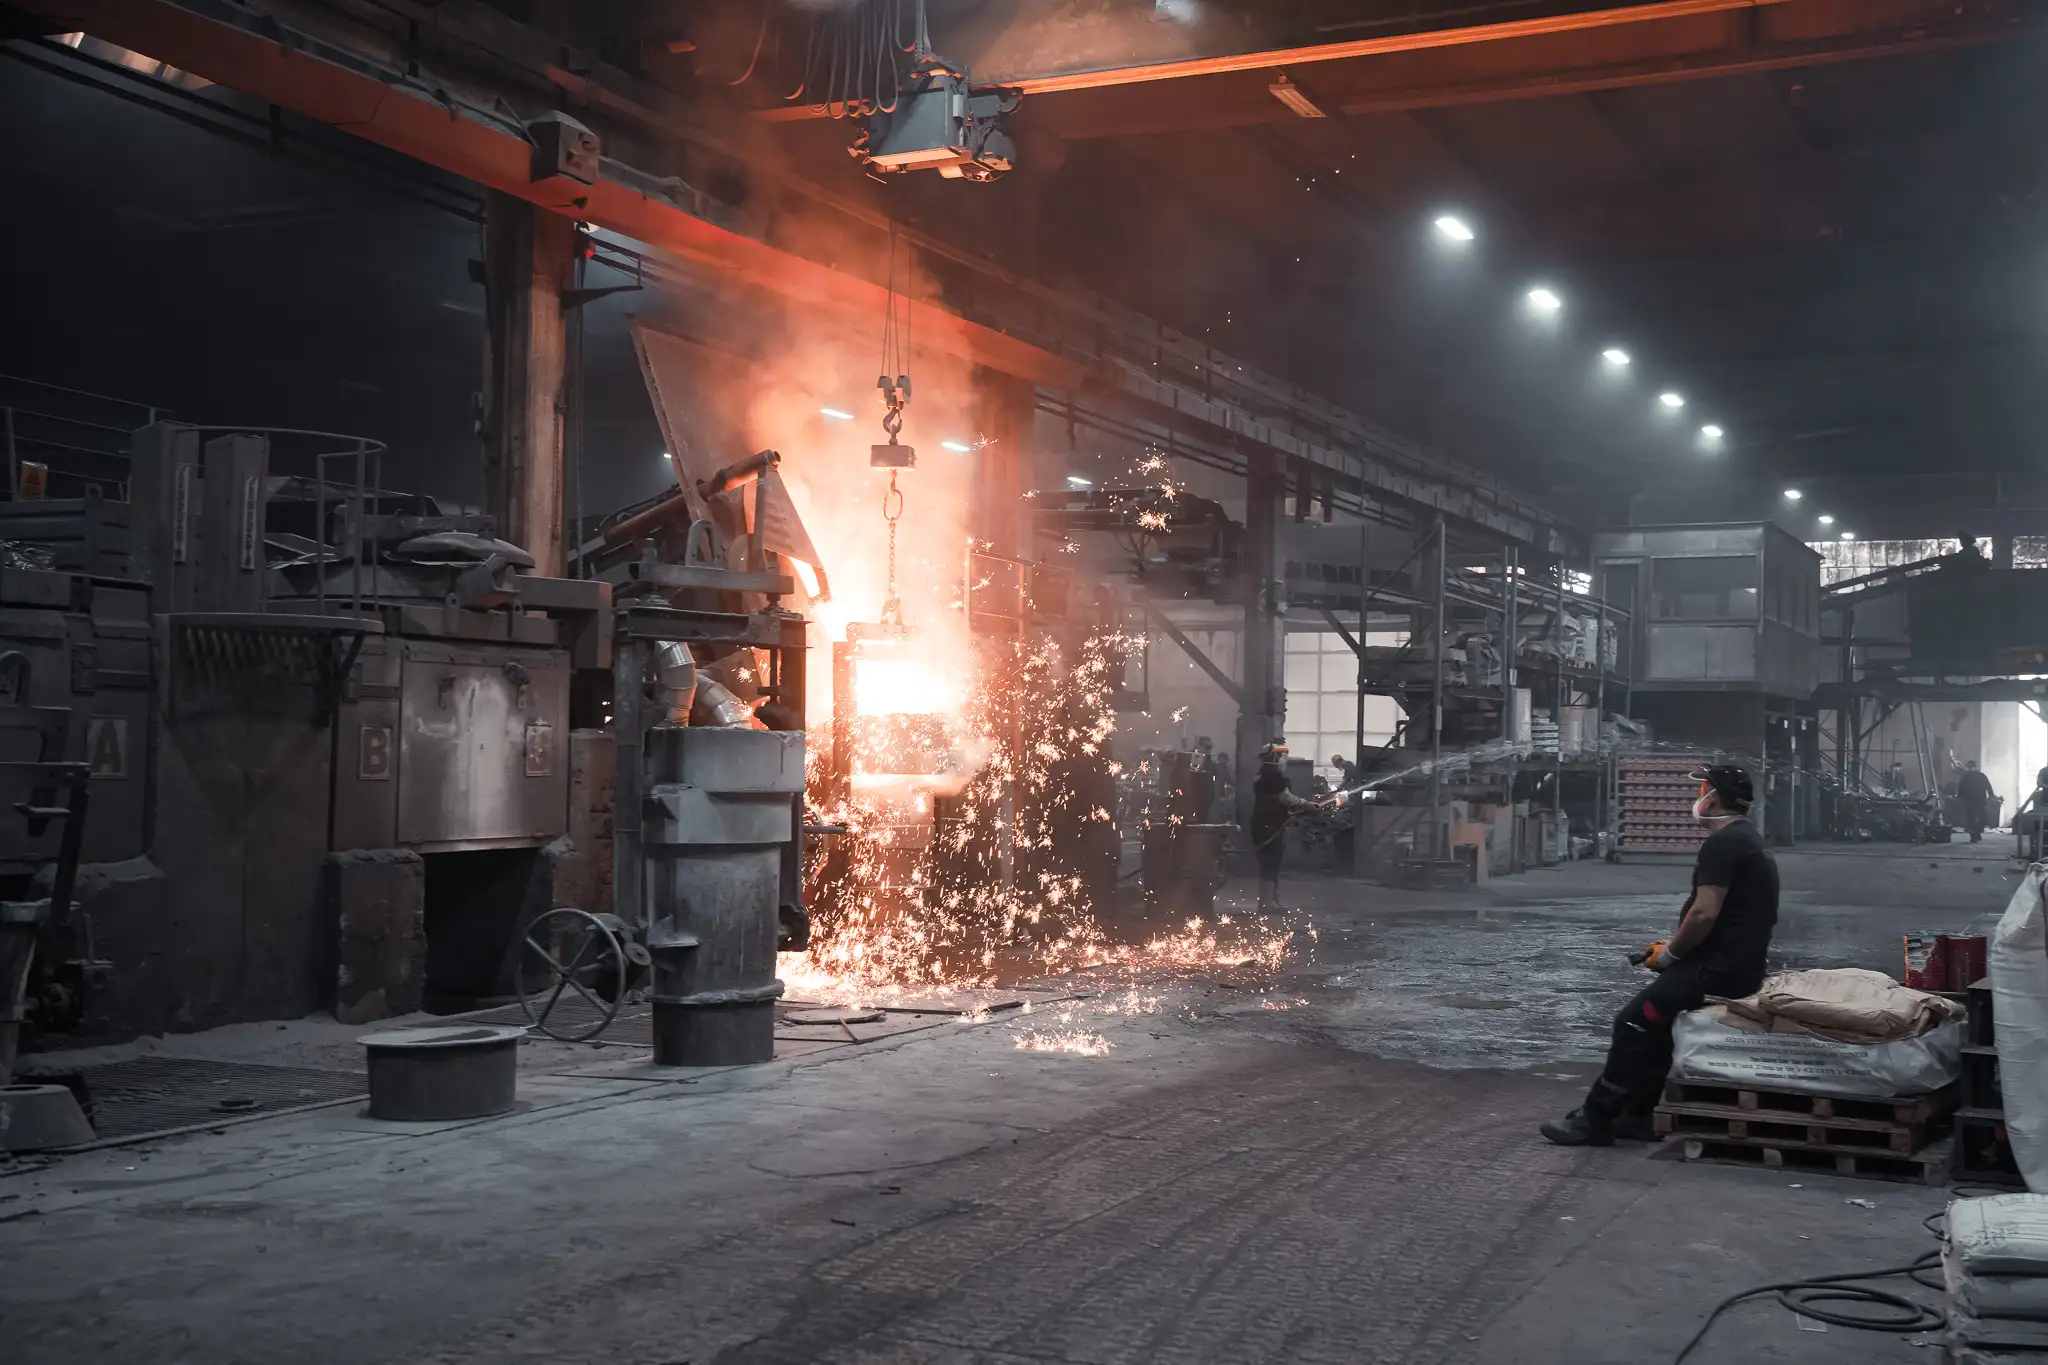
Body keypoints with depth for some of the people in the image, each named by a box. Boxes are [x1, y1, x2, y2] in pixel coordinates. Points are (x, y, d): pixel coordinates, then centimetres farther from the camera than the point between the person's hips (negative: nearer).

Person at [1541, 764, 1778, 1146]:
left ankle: (1594, 1119, -4)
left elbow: (1704, 914, -24)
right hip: (1741, 966, 11)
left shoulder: (1722, 843, -16)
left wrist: (1670, 953, -9)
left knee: (1634, 1021, -8)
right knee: (1653, 1016, 19)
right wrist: (1675, 945, 15)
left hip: (1719, 971, -11)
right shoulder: (1750, 841, 18)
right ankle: (1637, 1115, 19)